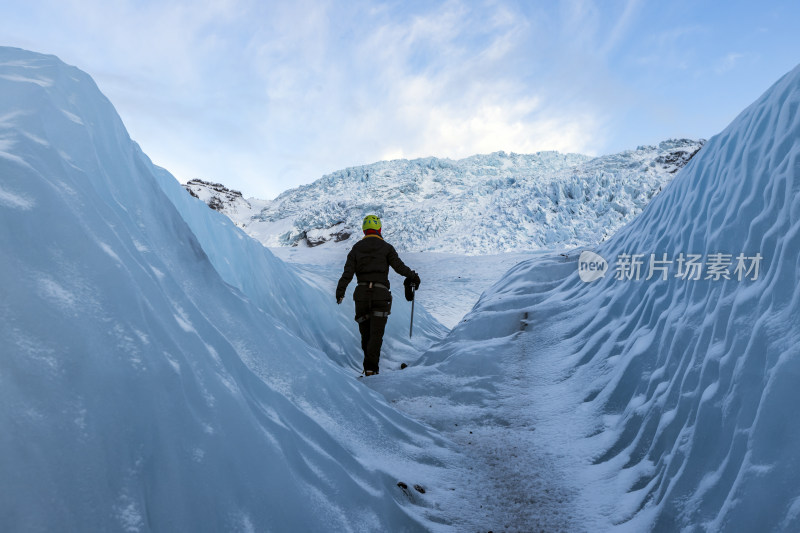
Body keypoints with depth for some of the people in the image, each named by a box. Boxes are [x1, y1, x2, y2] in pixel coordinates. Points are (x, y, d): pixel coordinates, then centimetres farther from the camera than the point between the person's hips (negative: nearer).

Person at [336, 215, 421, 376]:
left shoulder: (356, 248, 10)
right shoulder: (386, 247, 4)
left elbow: (348, 273, 1)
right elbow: (399, 266, -3)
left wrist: (340, 292, 4)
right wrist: (413, 276, 13)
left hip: (361, 293, 3)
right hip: (381, 294, -3)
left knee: (365, 333, 14)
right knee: (376, 334, -4)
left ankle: (368, 366, 22)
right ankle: (371, 368, -15)